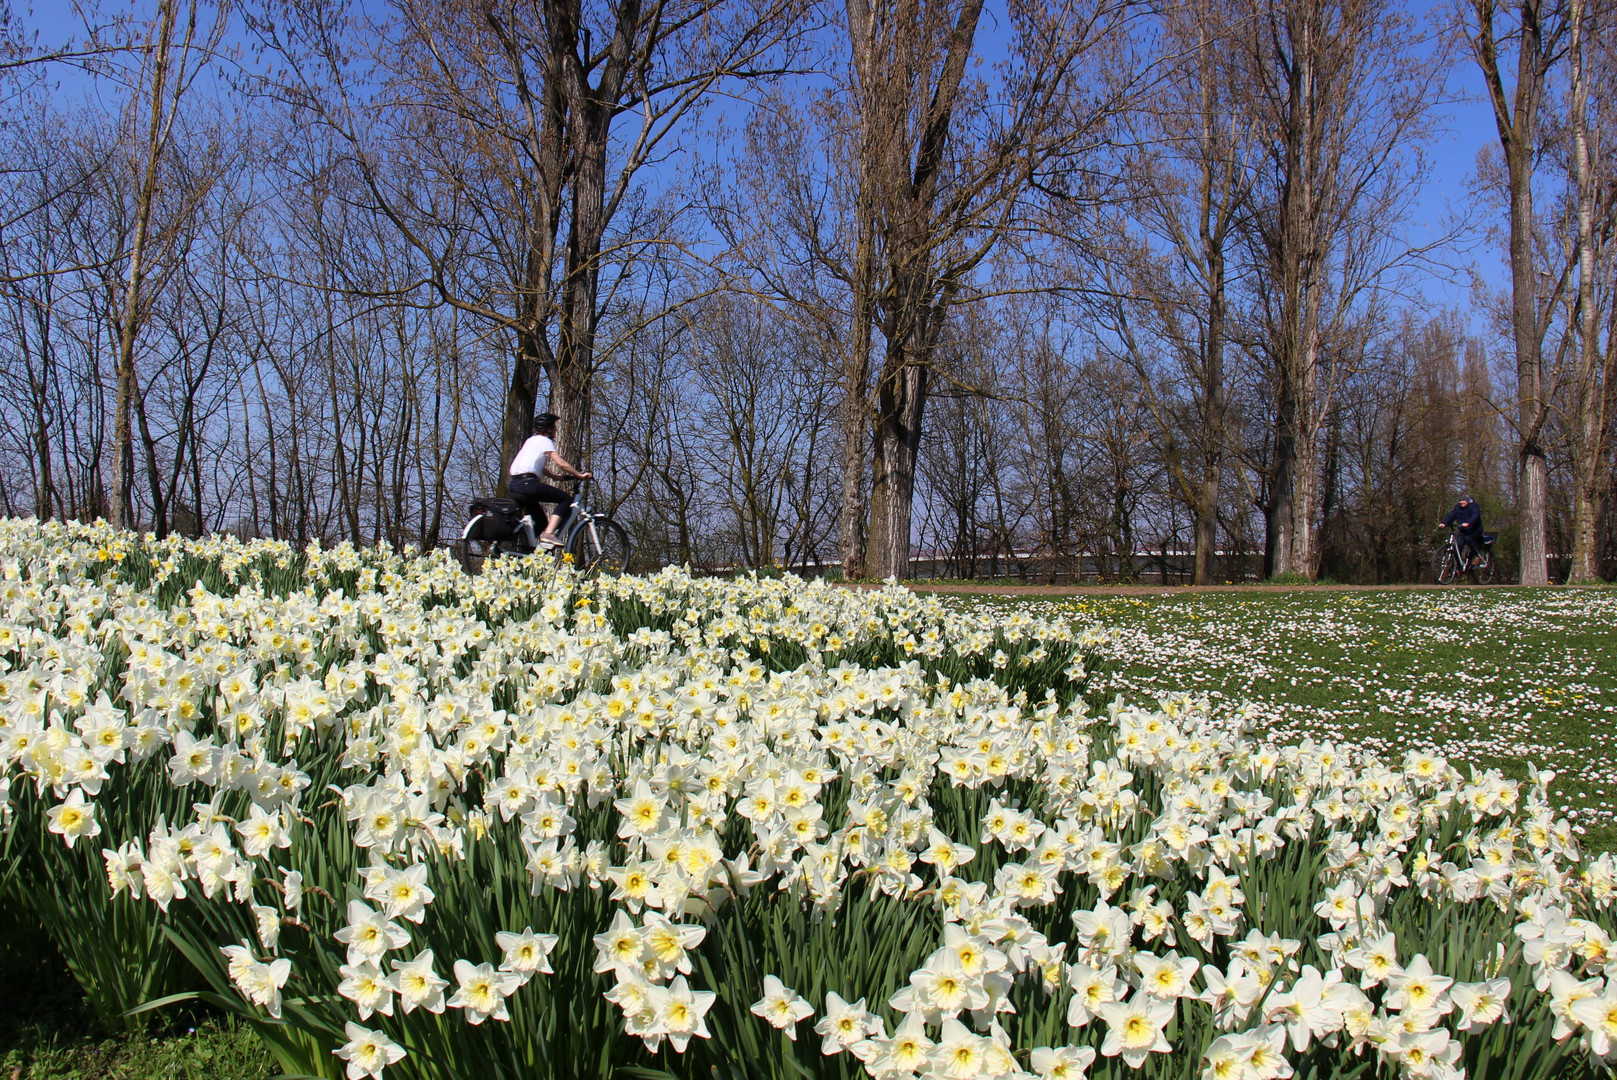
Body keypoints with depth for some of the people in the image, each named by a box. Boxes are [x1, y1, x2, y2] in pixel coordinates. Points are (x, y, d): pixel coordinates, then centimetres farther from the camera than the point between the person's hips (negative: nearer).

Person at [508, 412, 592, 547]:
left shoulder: (531, 440, 26)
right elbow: (561, 463, -9)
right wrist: (580, 475, -2)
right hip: (528, 483, -9)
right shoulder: (545, 441, 1)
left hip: (514, 485, 9)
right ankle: (549, 533, -19)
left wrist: (556, 476, 30)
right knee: (566, 499, -5)